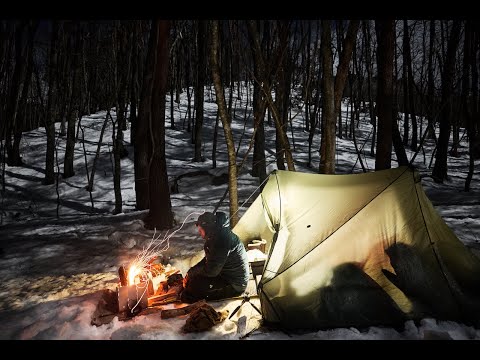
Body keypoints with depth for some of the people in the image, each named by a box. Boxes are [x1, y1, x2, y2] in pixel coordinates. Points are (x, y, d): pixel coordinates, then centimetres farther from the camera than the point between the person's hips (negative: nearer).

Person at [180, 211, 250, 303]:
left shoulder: (222, 240, -27)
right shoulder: (217, 235, 5)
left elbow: (210, 270, -26)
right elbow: (208, 260, 14)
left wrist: (190, 273, -10)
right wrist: (190, 273, 4)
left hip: (235, 286, -10)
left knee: (194, 283, -19)